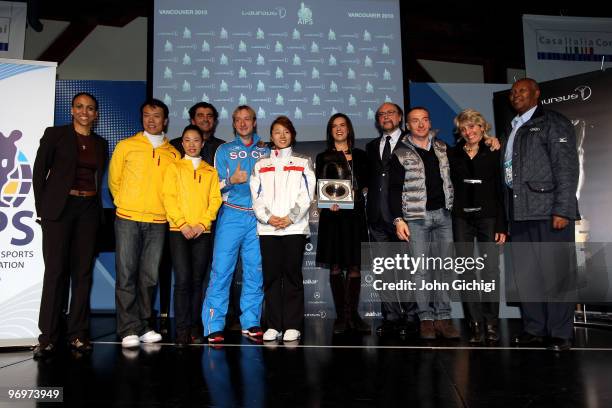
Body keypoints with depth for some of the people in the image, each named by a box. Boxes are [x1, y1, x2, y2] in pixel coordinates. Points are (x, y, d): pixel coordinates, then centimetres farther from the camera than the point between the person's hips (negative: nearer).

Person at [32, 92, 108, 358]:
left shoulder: (101, 144, 15)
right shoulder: (55, 135, 4)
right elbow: (39, 172, 2)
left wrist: (97, 209, 5)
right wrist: (42, 209, -4)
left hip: (89, 211, 3)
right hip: (59, 208, -3)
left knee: (83, 272, 4)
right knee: (55, 270, -4)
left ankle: (78, 333, 12)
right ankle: (48, 336, 5)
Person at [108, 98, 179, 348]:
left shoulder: (173, 154, 9)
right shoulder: (126, 146, 6)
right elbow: (114, 180, 11)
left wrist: (161, 207, 7)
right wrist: (125, 204, 9)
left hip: (158, 222, 2)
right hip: (128, 219, -2)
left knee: (150, 276, 6)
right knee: (126, 275, -3)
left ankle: (144, 326, 17)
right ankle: (129, 330, 3)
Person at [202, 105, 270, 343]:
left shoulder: (266, 151, 15)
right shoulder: (224, 150, 11)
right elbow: (217, 186, 6)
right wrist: (232, 180, -15)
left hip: (258, 217, 2)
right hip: (231, 215, -2)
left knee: (255, 270, 4)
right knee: (222, 269, -7)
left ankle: (251, 323, 15)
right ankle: (214, 326, -1)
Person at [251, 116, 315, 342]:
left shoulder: (303, 163, 13)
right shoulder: (261, 165, 18)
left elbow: (306, 194, 2)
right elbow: (256, 196, 8)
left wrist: (290, 218, -10)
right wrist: (269, 217, -8)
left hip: (294, 227, -2)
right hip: (267, 228, 2)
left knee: (292, 275, -2)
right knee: (271, 276, 2)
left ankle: (292, 325, 4)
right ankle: (273, 325, 9)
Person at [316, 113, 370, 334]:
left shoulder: (360, 155, 14)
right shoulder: (324, 157, 12)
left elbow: (367, 183, 8)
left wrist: (353, 194, -11)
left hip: (354, 214, 1)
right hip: (332, 215, -1)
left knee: (355, 265, -1)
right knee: (335, 266, -2)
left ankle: (353, 314, 7)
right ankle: (341, 316, 4)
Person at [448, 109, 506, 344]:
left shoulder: (493, 154, 5)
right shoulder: (453, 154, 10)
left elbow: (501, 191, 2)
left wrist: (502, 225, -3)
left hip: (488, 217, -1)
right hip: (461, 218, 2)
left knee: (491, 271, -5)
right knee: (467, 273, 1)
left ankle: (491, 323, 8)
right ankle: (476, 324, 9)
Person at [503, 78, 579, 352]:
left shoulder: (553, 122, 1)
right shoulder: (512, 129, 20)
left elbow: (567, 168, -7)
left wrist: (563, 210, -15)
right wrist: (508, 213, 11)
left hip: (548, 211, -6)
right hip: (520, 212, 6)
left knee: (555, 273, -2)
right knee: (526, 274, 8)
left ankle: (560, 334, 8)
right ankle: (534, 329, 17)